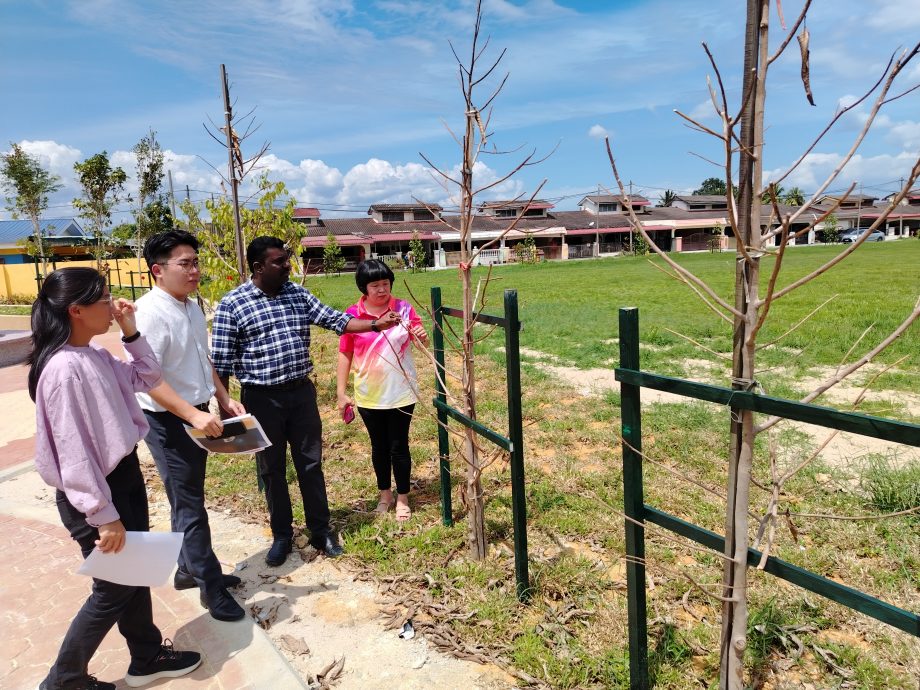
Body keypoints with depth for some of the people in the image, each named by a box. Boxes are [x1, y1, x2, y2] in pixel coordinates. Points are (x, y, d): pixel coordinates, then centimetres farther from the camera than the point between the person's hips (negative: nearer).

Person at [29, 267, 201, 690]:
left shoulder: (96, 355, 2)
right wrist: (104, 515, -20)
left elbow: (147, 377, 17)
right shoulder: (64, 368, -25)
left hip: (125, 477, 9)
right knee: (114, 589, 8)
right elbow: (74, 452, -24)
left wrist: (131, 331, 3)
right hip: (94, 493, -9)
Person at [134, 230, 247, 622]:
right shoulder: (149, 313, -20)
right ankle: (212, 587, 16)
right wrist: (193, 415, -31)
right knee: (189, 506, 3)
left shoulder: (193, 308, 7)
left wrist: (225, 400, 10)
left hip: (197, 416, 8)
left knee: (188, 500, 20)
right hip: (168, 421, -8)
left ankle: (189, 569, 37)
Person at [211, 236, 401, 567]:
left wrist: (376, 324, -6)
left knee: (310, 464, 10)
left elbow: (335, 320, 5)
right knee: (271, 470, 11)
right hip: (262, 398, -3)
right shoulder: (232, 304, -8)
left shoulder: (298, 294, 5)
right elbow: (221, 362, -6)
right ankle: (282, 535, 29)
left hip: (301, 392, 3)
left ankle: (320, 530, 26)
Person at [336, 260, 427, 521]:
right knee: (379, 447, 16)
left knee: (399, 446, 8)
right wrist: (341, 393, -3)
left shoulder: (404, 309, -6)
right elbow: (345, 355, -1)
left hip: (401, 393, -1)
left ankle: (402, 498, 26)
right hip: (368, 396, 1)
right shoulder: (352, 315, -7)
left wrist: (422, 336, -22)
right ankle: (385, 494, 36)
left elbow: (422, 343, 2)